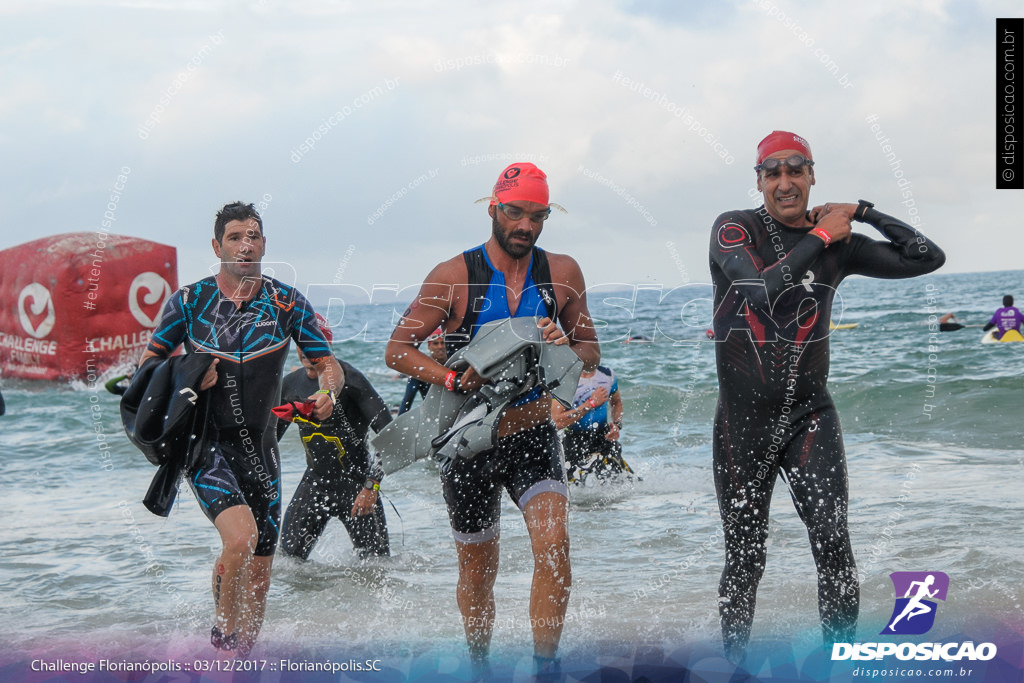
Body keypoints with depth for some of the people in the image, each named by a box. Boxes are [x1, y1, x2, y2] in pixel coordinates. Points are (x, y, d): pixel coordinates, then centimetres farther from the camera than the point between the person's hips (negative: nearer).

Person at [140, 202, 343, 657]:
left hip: (259, 447, 3)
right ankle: (223, 630, -1)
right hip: (205, 444, -3)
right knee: (240, 535, -27)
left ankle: (241, 661, 26)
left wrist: (327, 391, -17)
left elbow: (329, 366, 6)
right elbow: (148, 363, 6)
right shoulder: (189, 301, -3)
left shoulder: (288, 304, 1)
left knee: (259, 576, 6)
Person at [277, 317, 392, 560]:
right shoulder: (291, 384, 5)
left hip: (355, 481, -5)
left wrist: (371, 485, -20)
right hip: (315, 481, 5)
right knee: (289, 556, -5)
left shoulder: (349, 379, -14)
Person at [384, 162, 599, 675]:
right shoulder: (454, 277, -8)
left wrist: (567, 348, -16)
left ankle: (546, 667, -14)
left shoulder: (562, 274, 0)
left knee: (553, 546, -23)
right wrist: (454, 380, -24)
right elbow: (398, 349, -7)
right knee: (477, 572, 12)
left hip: (534, 438, 1)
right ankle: (479, 667, 36)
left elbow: (591, 353, 8)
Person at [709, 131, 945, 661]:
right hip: (744, 418, -2)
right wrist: (820, 237, -13)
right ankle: (734, 664, 21)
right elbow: (764, 291, -21)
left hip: (809, 414, 2)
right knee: (744, 559, 5)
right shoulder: (734, 230, -4)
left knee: (833, 546, -14)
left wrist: (863, 212, 0)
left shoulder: (839, 244, 6)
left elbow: (927, 257, 7)